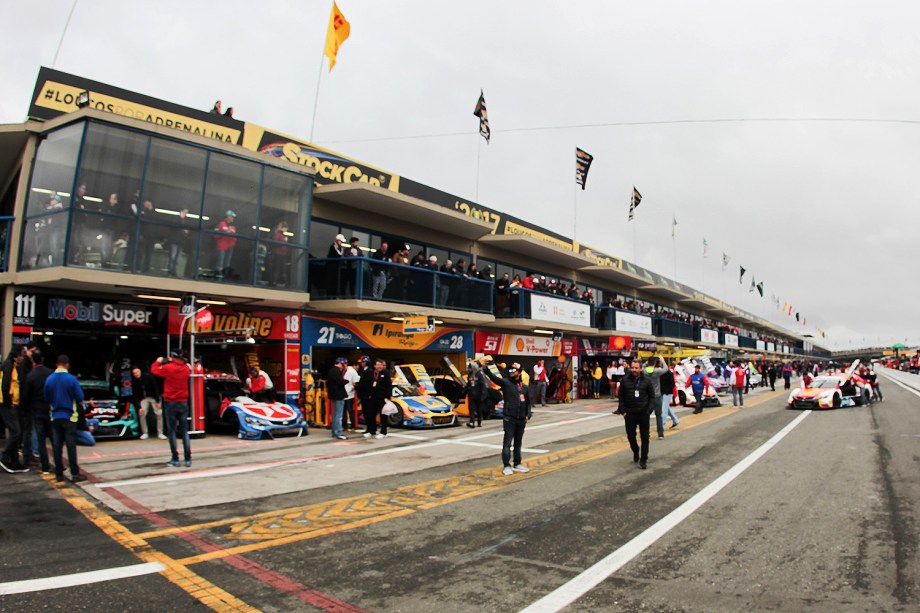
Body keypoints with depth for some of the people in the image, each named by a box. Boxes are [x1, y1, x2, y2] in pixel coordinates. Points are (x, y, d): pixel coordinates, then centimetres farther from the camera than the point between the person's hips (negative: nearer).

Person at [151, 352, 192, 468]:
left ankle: (175, 459, 2)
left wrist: (158, 361, 24)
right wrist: (172, 362, 21)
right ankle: (188, 459, 2)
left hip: (170, 403, -3)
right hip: (183, 403, 3)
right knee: (184, 431, 6)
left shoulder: (167, 368, -10)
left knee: (171, 431, 4)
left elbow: (154, 370, 6)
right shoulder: (186, 368, 1)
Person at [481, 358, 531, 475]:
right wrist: (485, 368, -37)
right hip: (509, 419, -5)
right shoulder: (505, 382, -3)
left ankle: (517, 464, 25)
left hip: (521, 420, 5)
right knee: (507, 443, -3)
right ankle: (506, 466, 4)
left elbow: (527, 403, 21)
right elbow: (493, 377, -20)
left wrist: (528, 414, 7)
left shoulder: (524, 387, 12)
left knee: (518, 443, 15)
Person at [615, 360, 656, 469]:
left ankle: (643, 459, 11)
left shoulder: (647, 381, 0)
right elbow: (621, 396, 6)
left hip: (643, 413, -1)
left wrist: (650, 410, -8)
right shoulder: (625, 381, 1)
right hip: (629, 413, 1)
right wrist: (623, 410, -1)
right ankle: (635, 452, 35)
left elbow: (652, 396, 3)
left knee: (644, 437, 1)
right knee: (630, 436, 7)